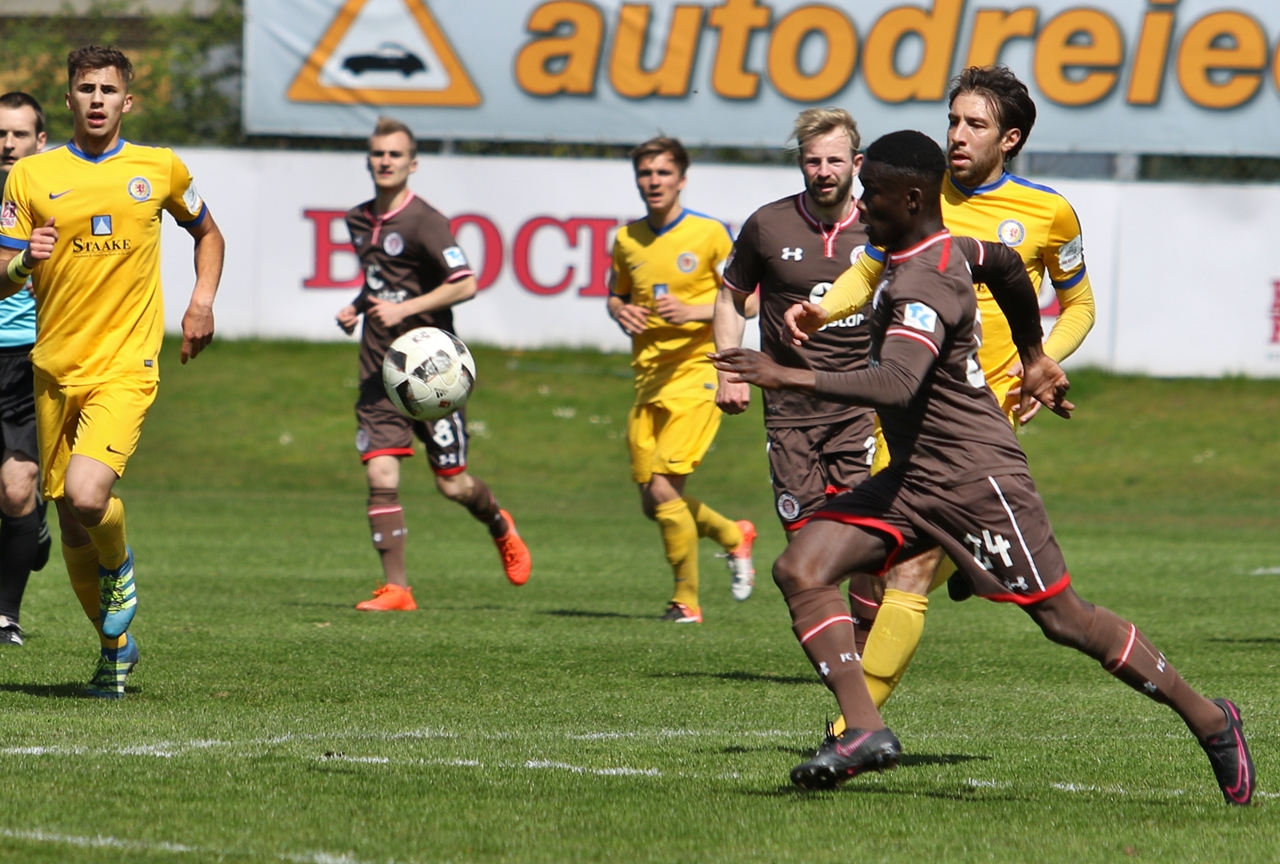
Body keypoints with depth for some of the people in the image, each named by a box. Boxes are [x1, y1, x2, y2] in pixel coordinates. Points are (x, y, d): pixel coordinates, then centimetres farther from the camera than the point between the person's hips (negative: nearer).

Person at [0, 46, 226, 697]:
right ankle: (115, 648, 26)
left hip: (127, 363, -2)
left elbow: (208, 234, 23)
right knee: (70, 524, 6)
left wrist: (202, 300, 7)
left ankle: (119, 568, 9)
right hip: (55, 367, 2)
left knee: (86, 494, -25)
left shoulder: (160, 170, 5)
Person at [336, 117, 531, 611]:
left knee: (452, 484, 2)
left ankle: (500, 528, 36)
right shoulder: (359, 221, 12)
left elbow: (465, 284, -16)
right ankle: (395, 589, -6)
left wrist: (404, 309, -22)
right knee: (381, 477, -10)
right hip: (379, 368, 5)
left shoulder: (425, 221, -10)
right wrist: (357, 307, 10)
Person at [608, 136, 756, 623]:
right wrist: (621, 313, 0)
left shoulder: (710, 234, -5)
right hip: (648, 379, 6)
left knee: (663, 489, -18)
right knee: (653, 504, 6)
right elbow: (616, 294, 24)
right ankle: (733, 536, 34)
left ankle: (686, 600, -3)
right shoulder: (627, 239, 9)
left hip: (696, 373, -6)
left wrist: (693, 311, -18)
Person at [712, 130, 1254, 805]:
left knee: (1064, 619, -1)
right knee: (801, 571, -8)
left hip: (976, 477, -10)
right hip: (912, 476, 10)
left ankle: (1208, 721, 16)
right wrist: (1033, 357, 44)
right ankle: (863, 729, -16)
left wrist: (791, 378, -38)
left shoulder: (927, 283, -22)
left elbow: (896, 383, -37)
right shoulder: (940, 251, 9)